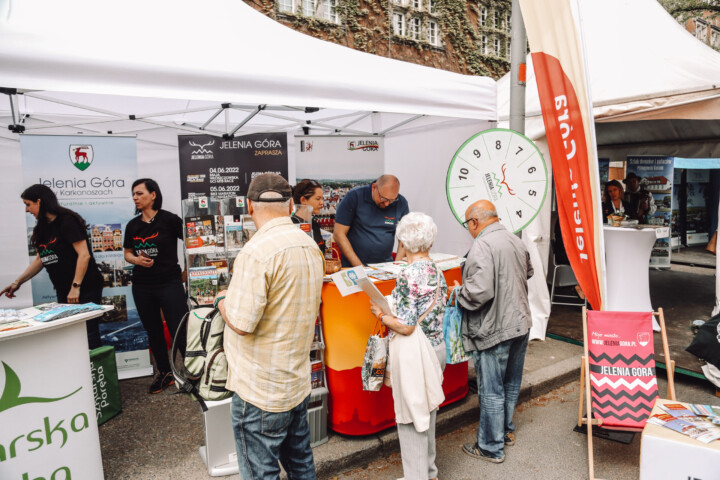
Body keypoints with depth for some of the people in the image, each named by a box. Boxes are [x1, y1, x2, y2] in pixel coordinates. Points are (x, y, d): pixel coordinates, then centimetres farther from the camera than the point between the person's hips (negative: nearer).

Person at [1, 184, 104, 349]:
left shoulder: (67, 221, -12)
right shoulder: (43, 228, 14)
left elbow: (84, 255, -18)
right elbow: (40, 259, 22)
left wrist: (75, 287, -21)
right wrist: (17, 283, 16)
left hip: (86, 290, -8)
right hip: (64, 292, 8)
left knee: (88, 334, -7)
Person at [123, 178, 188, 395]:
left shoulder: (169, 220, -8)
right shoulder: (132, 225, 9)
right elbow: (127, 253, 17)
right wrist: (136, 259, -5)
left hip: (169, 283, -6)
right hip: (142, 287, 6)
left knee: (180, 331, -6)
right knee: (153, 332, 16)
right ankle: (164, 373, 31)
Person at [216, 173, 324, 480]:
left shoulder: (257, 252, -23)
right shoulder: (310, 246, 4)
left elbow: (241, 324, -23)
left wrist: (222, 299, -3)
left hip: (261, 392, -8)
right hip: (298, 382, 8)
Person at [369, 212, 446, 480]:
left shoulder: (409, 275, -22)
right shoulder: (436, 271, 3)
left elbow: (405, 327, -23)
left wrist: (379, 314, -7)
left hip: (414, 355, -9)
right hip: (437, 347, 9)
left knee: (411, 419, 8)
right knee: (426, 413, 23)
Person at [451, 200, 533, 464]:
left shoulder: (482, 246, -22)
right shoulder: (516, 241, 6)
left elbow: (479, 292, -30)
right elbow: (528, 273, 22)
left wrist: (458, 291, -12)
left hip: (494, 330, -9)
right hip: (520, 323, 9)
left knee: (491, 390, 5)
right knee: (511, 383, 23)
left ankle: (491, 447, 19)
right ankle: (506, 430, 40)